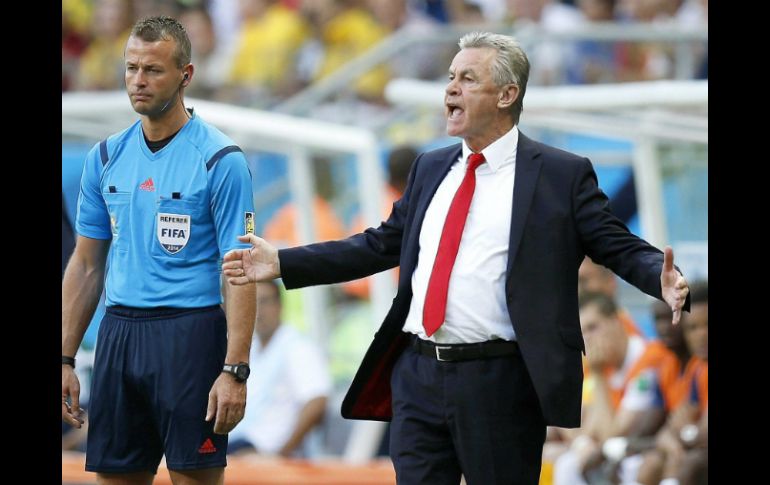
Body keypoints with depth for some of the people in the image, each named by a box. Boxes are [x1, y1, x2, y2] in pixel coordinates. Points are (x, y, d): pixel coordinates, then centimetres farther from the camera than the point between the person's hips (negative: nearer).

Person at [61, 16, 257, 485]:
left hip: (190, 335, -5)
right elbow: (86, 265, 14)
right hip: (119, 335, 5)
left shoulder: (220, 160, -7)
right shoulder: (107, 157, 9)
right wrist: (66, 360, 9)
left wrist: (235, 371, -17)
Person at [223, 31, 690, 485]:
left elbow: (620, 248, -3)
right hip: (418, 374, 5)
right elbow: (381, 244, 21)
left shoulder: (562, 174, -1)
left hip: (499, 383, -5)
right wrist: (282, 263, 17)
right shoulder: (431, 169, 16)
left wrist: (665, 280, -25)